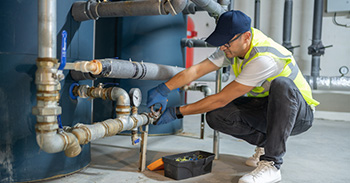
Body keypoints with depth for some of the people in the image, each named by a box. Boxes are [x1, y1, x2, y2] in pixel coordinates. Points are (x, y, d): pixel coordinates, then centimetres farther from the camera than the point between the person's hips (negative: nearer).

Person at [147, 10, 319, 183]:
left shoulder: (263, 58, -33)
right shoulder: (232, 47, -9)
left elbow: (221, 99, -31)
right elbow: (196, 70, -13)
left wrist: (177, 112, -26)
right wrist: (162, 90, -26)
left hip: (300, 113, -6)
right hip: (265, 109, 6)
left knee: (281, 84, -40)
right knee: (215, 115, -19)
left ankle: (271, 165, -31)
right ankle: (265, 144, 4)